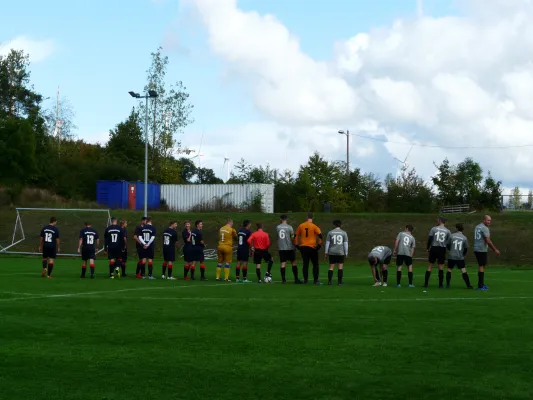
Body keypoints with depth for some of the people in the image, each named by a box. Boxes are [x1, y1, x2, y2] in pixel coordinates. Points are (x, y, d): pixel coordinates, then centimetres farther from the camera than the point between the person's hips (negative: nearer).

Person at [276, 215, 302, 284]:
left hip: (280, 248, 3)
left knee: (283, 263, 3)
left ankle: (283, 279, -2)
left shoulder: (277, 227, 3)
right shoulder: (289, 227, -6)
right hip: (289, 248, -3)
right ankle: (296, 279, 4)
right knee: (293, 263, 5)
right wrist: (294, 245, 8)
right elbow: (292, 238, -5)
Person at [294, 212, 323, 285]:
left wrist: (296, 245, 14)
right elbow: (320, 235, -14)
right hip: (312, 247, -3)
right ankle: (315, 280, 2)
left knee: (305, 264, 8)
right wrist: (319, 245, -5)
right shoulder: (314, 226, -6)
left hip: (303, 247, 3)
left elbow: (296, 236, 8)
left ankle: (305, 279, 5)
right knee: (315, 264, 6)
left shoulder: (301, 226, 4)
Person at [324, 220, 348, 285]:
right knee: (340, 267, 3)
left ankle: (329, 281, -5)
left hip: (332, 253, 1)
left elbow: (327, 243, 5)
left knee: (331, 267, 3)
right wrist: (346, 253, 7)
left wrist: (326, 252, 9)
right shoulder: (344, 233, 4)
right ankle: (339, 281, -2)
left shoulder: (330, 232, 5)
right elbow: (345, 243, 2)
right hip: (341, 253, -1)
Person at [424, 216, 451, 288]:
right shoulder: (448, 231, 4)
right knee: (441, 267, 6)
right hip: (442, 249, 1)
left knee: (430, 266, 7)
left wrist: (428, 248, 9)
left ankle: (426, 283, 4)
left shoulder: (434, 229, 0)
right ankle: (441, 284, 4)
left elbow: (430, 239, -2)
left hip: (434, 248, -1)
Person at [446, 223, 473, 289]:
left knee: (449, 270, 12)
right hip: (460, 257, 0)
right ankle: (468, 285, -4)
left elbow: (448, 245, 6)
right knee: (464, 271, 0)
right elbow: (466, 249, 7)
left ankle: (447, 285, 9)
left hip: (451, 256, 0)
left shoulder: (452, 235, -3)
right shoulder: (464, 238, 0)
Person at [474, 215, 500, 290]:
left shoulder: (477, 227, 16)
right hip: (482, 250, -9)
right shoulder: (485, 228, -14)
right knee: (482, 267, -5)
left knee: (481, 266, 16)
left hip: (476, 249, 9)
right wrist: (495, 249, -11)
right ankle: (480, 286, -5)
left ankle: (481, 284, 20)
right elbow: (488, 241, -19)